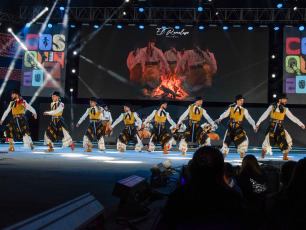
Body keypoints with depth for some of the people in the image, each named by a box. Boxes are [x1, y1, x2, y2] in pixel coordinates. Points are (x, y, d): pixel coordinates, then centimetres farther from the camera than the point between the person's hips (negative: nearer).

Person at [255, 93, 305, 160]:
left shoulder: (285, 109, 6)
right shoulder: (272, 107, 1)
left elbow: (293, 117, 6)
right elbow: (264, 115, 3)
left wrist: (301, 124, 0)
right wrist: (258, 123, 1)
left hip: (280, 128, 2)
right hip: (272, 127, -2)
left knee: (288, 141, -7)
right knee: (267, 140, -10)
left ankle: (285, 157, 11)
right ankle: (263, 155, 12)